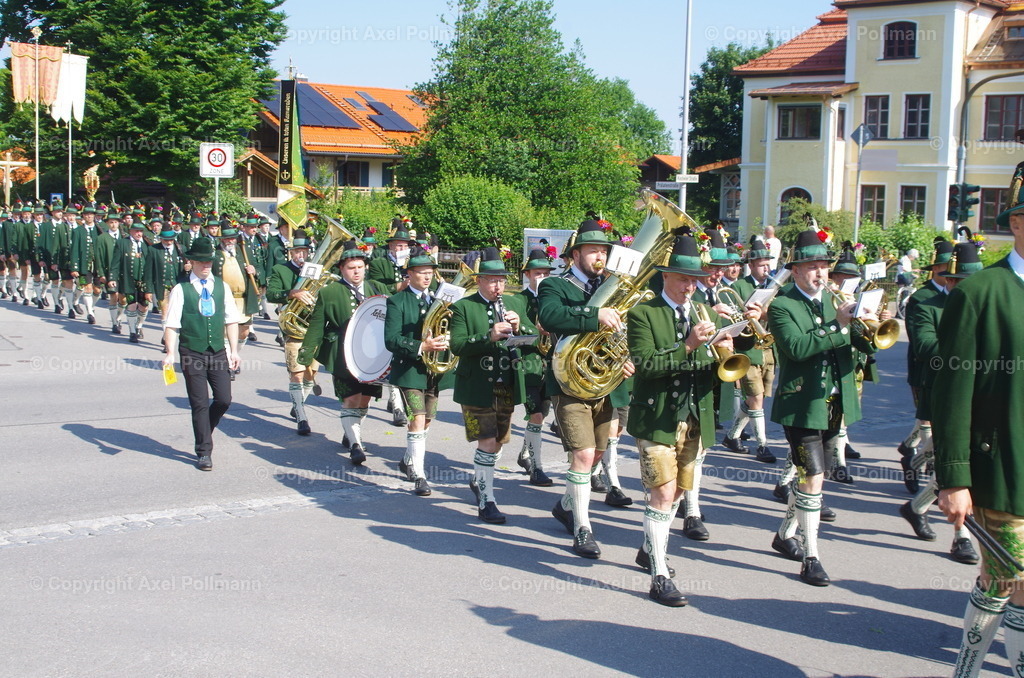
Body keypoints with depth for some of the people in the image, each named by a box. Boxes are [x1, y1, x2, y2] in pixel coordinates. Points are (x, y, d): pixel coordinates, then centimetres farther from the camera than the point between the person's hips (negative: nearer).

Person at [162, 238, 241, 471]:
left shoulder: (222, 287, 7)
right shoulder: (181, 290, -3)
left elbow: (231, 320, 10)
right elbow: (171, 325, -6)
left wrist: (234, 350, 6)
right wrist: (170, 353, -15)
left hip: (218, 352, 3)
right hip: (192, 354, -3)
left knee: (224, 399, -1)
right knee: (200, 404, 0)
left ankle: (204, 430, 29)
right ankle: (204, 452, 11)